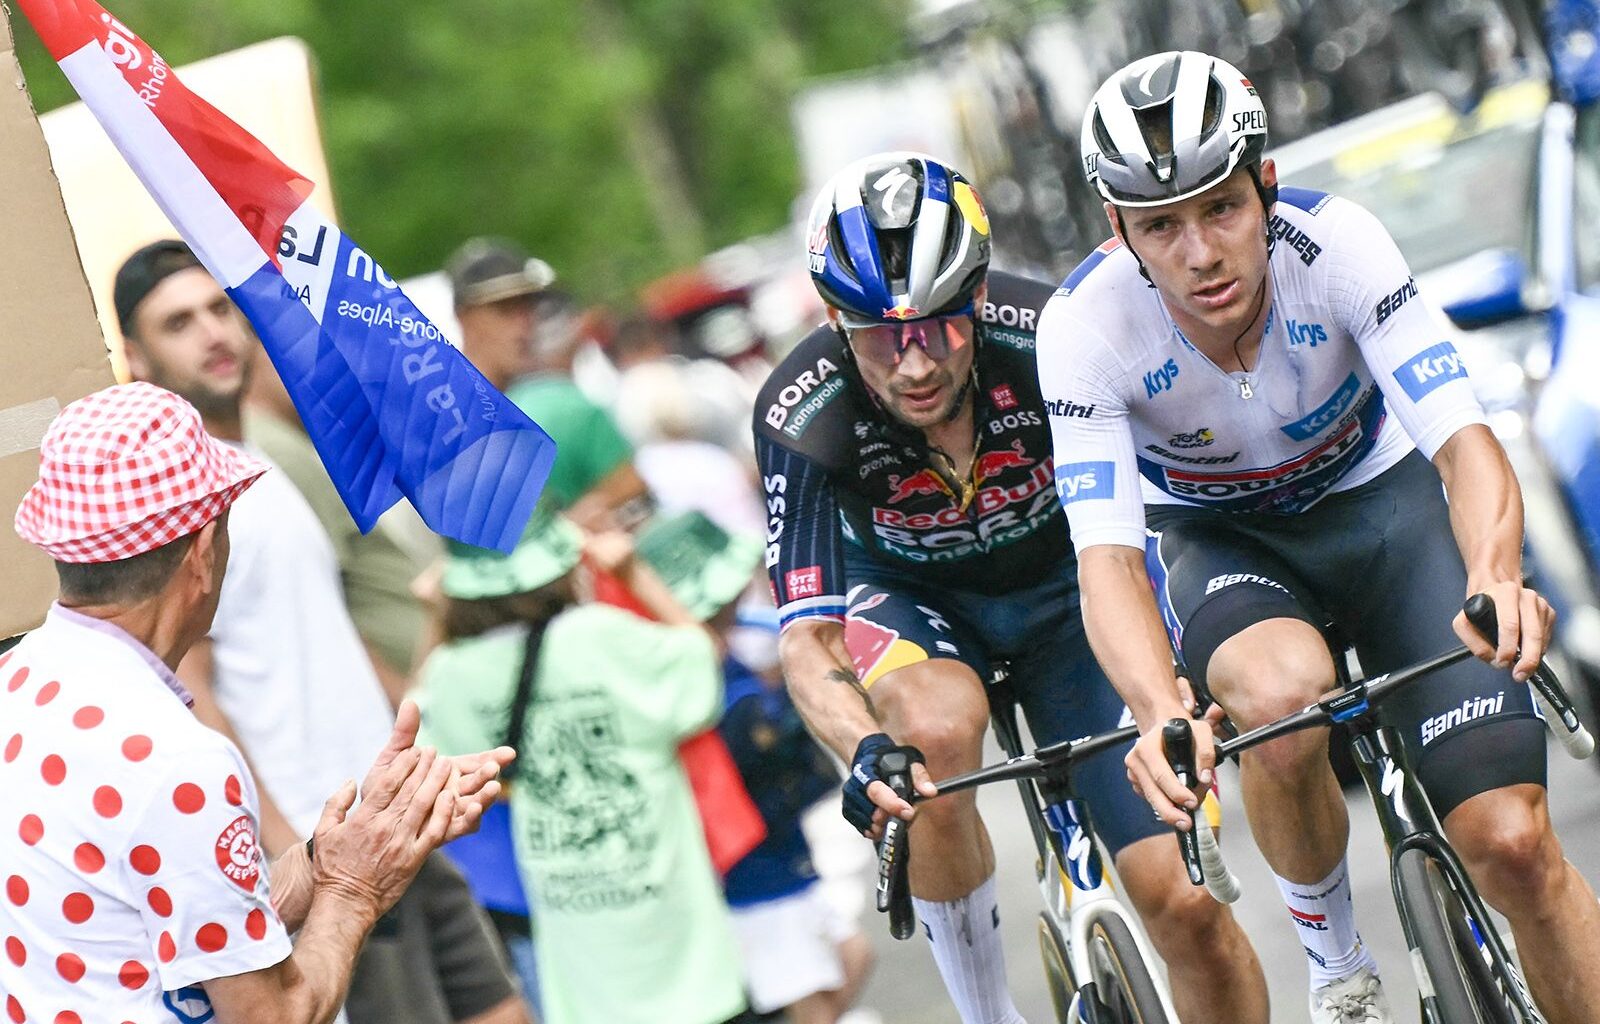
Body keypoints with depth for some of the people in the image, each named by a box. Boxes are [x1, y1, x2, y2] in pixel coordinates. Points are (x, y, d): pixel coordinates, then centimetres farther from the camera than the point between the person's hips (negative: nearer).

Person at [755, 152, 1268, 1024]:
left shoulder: (1046, 340, -31)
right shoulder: (802, 417, -29)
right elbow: (807, 635, -30)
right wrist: (866, 749, -51)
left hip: (1064, 580, 1)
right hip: (912, 595, 0)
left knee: (1183, 899, -14)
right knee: (938, 730, -37)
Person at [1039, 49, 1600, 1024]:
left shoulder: (1334, 240, -30)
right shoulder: (1086, 327, -29)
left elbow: (1462, 441, -35)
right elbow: (1107, 554, -35)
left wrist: (1496, 577, -57)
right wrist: (1161, 713, -56)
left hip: (1377, 499, 0)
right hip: (1214, 534, 0)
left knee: (1512, 844, -16)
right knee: (1282, 697, -35)